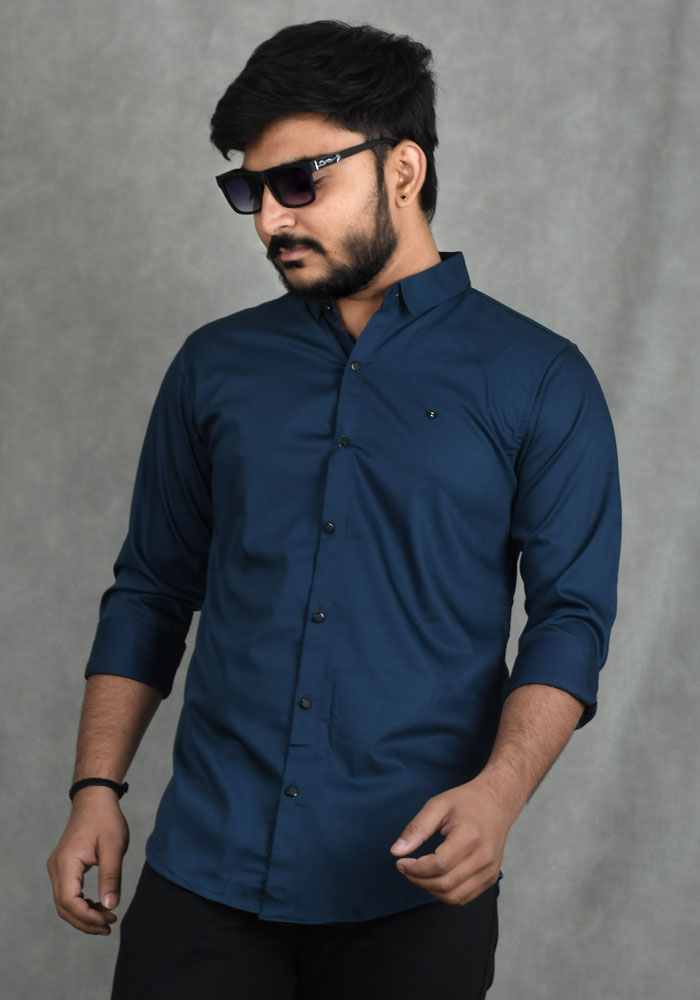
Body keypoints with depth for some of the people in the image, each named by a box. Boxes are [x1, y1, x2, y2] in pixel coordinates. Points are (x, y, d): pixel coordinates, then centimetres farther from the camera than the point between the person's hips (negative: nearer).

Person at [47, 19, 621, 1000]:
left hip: (411, 886, -2)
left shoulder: (539, 379, 0)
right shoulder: (216, 366, 10)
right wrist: (97, 790, 4)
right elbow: (152, 589, 13)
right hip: (207, 862, 2)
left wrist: (497, 793, -19)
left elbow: (571, 615, -3)